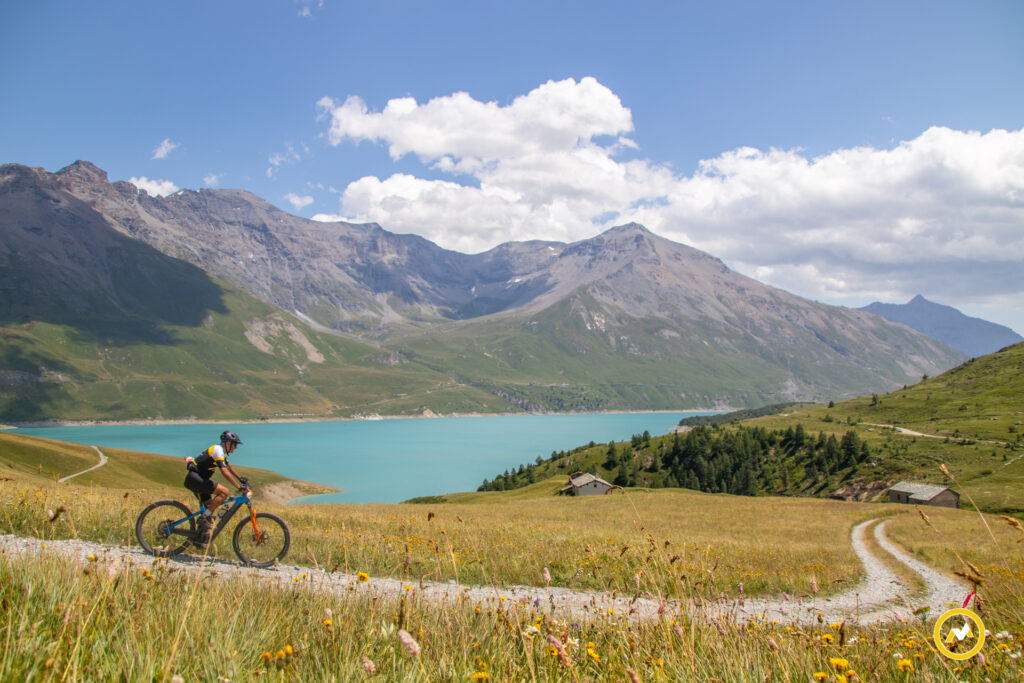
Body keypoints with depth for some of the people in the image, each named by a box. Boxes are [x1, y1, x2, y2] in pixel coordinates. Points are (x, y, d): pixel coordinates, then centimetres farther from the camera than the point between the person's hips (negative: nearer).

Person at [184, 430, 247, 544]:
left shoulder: (221, 450, 17)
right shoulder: (218, 450, -15)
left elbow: (228, 466, 33)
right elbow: (224, 471, -25)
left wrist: (240, 478, 33)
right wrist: (239, 486, -27)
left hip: (196, 479, 11)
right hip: (195, 478, -11)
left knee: (210, 506, 11)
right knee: (224, 492, -20)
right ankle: (205, 516, -17)